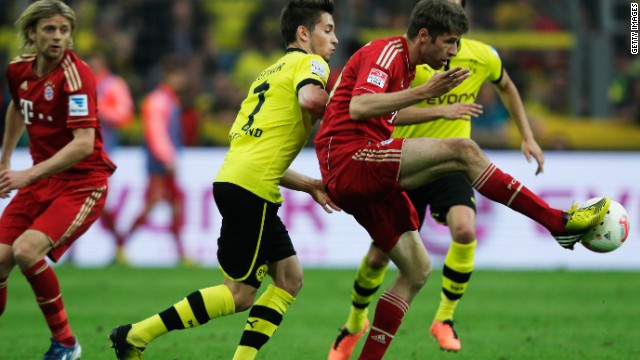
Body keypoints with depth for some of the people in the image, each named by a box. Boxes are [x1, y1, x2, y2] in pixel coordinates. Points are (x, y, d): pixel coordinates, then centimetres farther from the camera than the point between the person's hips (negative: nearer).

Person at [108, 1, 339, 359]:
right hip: (252, 188, -9)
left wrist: (307, 185, 20)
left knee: (290, 279, 10)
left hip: (234, 178, 9)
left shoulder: (271, 72, 27)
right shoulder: (310, 63, 0)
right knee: (240, 294, -6)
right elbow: (309, 98, -25)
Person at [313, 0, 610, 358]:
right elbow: (358, 108, -25)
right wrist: (424, 92, -30)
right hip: (348, 161, -11)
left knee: (418, 269, 8)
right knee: (463, 151, -21)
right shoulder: (387, 52, -8)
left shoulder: (404, 63, 23)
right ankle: (559, 221, -19)